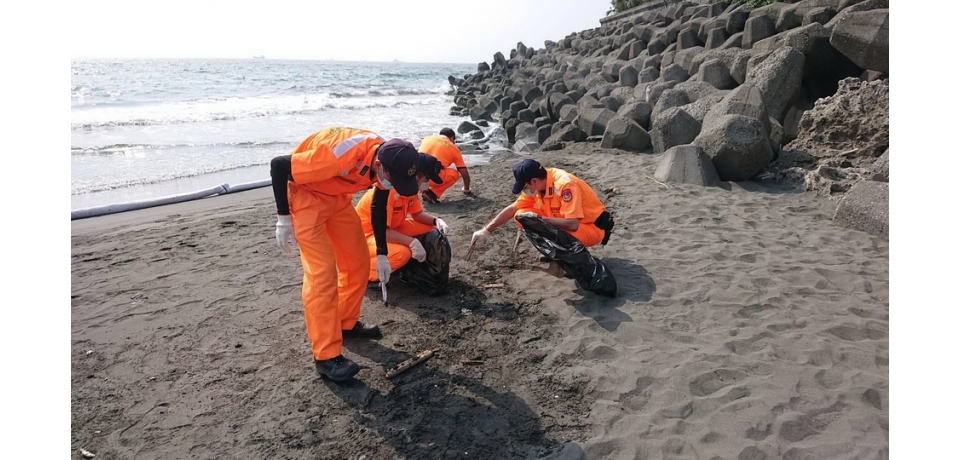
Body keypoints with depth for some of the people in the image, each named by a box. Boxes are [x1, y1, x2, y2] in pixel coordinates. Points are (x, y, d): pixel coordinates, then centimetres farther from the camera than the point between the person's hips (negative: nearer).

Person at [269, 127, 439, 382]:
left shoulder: (387, 159, -14)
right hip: (305, 194, -7)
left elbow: (378, 207, 5)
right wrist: (284, 218, -20)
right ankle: (326, 356, -7)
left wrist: (382, 254, 9)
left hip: (338, 196, 7)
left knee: (358, 263, 8)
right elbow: (278, 165, -26)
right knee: (322, 272, -14)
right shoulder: (340, 155, -38)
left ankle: (346, 323, 29)